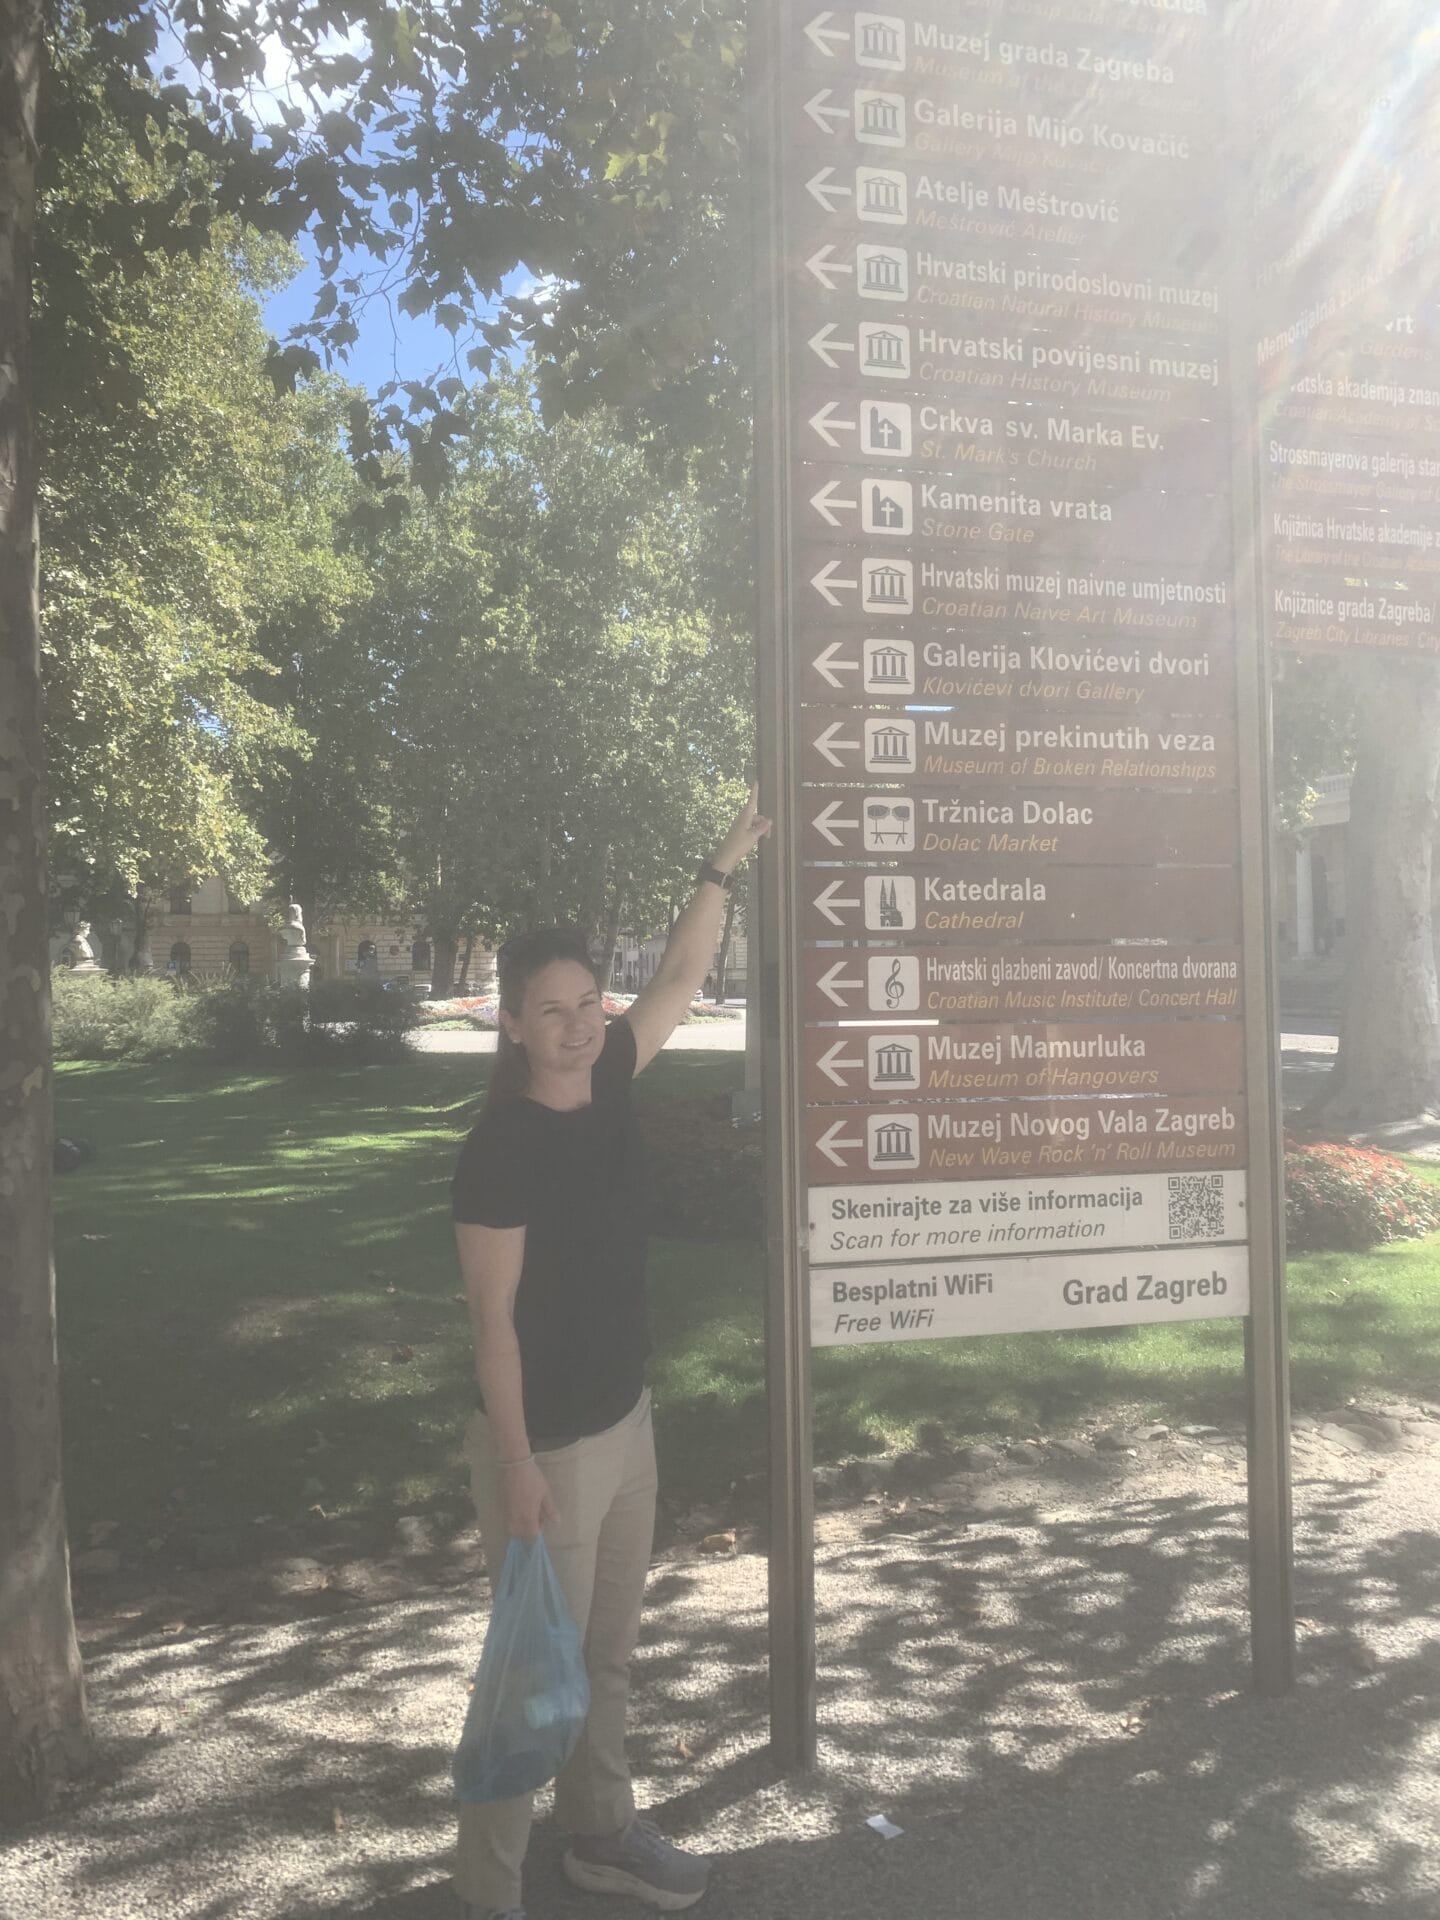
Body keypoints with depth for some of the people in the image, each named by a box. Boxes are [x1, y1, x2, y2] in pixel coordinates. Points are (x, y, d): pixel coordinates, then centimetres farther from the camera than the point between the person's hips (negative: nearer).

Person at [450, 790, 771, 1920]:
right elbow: (493, 1314, -19)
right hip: (547, 1444, -7)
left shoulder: (608, 1083, -1)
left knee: (609, 1652, 21)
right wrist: (515, 1460, -19)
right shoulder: (501, 1148, -21)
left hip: (627, 1419, 8)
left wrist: (728, 866, 8)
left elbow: (683, 979, 10)